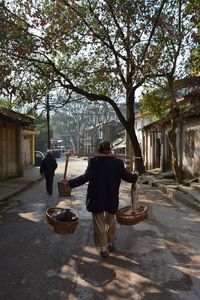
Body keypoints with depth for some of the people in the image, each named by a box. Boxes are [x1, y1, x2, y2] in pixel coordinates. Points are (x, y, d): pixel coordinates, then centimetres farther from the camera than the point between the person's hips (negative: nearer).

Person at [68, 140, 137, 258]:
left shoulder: (93, 161, -14)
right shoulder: (118, 162, -7)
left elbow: (86, 177, -23)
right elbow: (127, 176, -2)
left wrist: (70, 183, -19)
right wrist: (135, 177, 19)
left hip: (97, 199, -2)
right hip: (112, 199, 3)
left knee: (99, 223, 11)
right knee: (111, 222, 22)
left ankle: (104, 247, 16)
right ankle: (111, 243, 37)